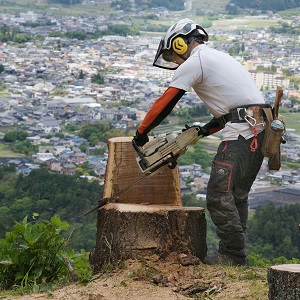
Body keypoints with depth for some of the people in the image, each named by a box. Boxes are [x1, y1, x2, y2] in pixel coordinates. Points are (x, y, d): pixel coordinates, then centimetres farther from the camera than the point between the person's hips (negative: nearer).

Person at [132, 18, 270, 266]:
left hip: (242, 133, -10)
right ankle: (235, 253, 17)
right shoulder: (220, 58, 26)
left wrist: (141, 133, 9)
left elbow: (164, 104, -2)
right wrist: (205, 131, 22)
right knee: (237, 195, 15)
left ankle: (232, 255, -8)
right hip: (260, 130, 10)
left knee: (219, 196, -8)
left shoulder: (194, 62, -3)